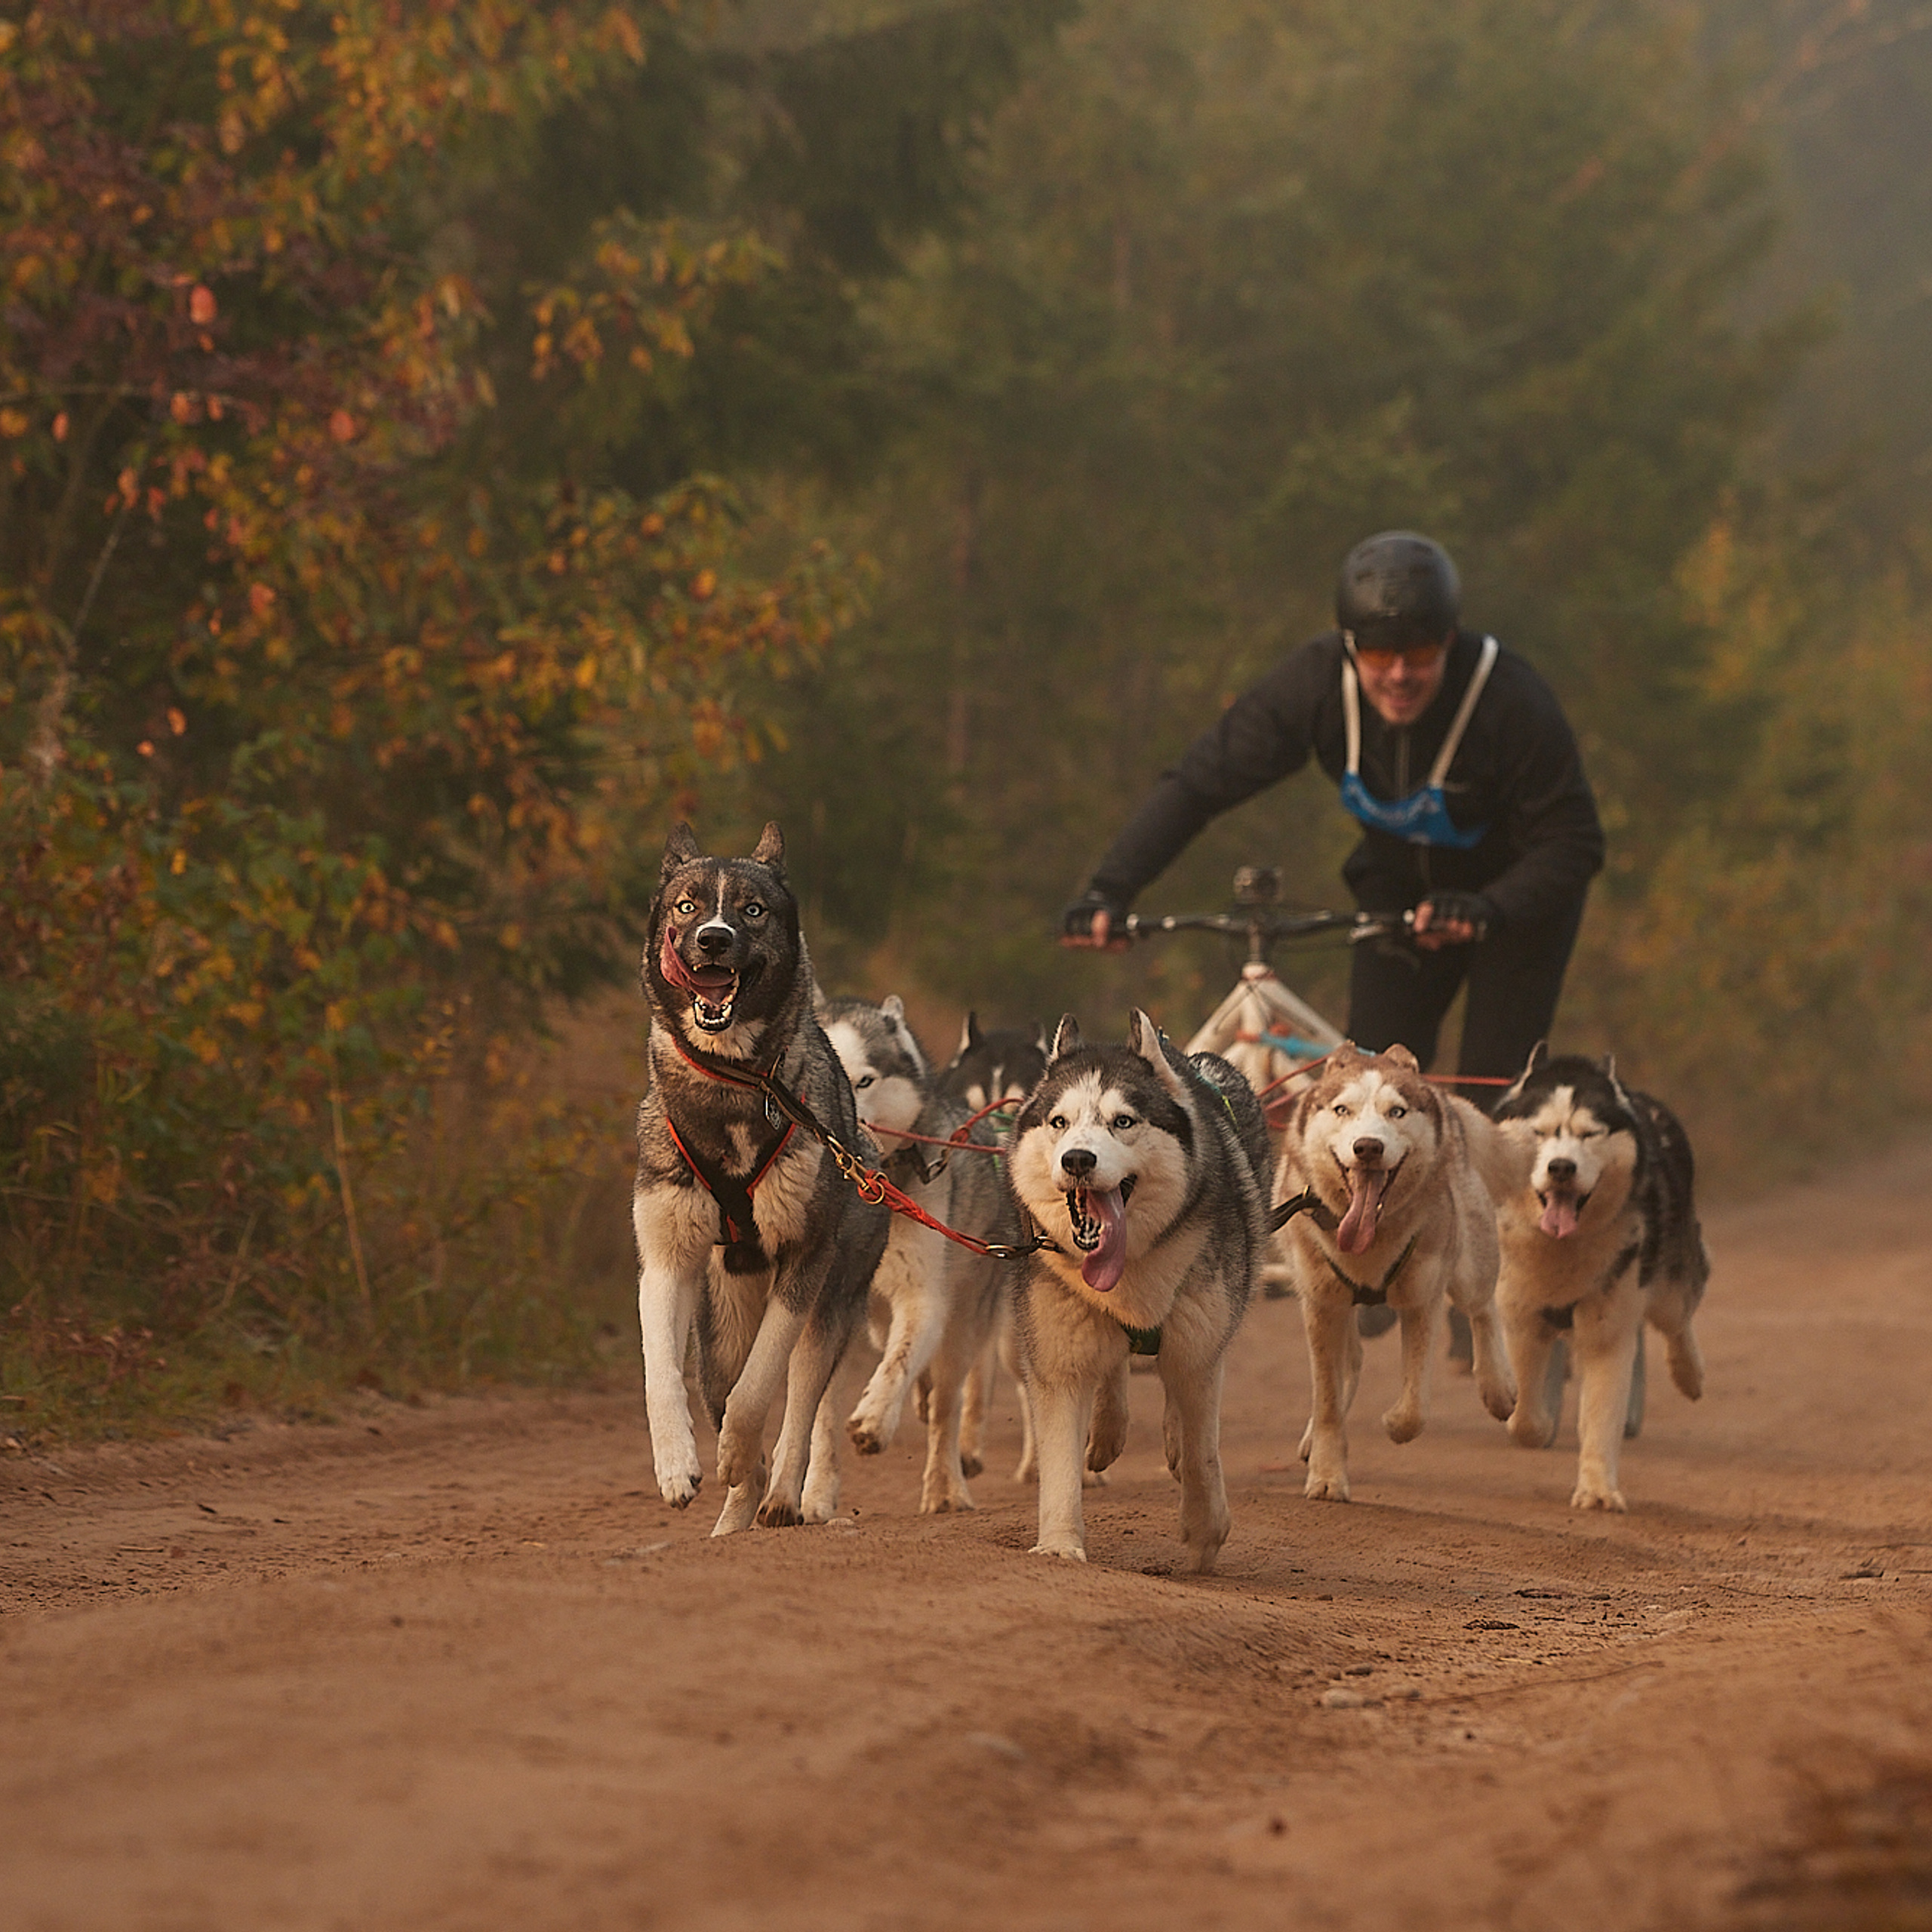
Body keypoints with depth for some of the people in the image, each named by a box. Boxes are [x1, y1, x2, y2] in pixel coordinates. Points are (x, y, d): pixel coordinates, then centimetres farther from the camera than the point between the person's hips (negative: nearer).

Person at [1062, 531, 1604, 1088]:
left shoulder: (1513, 702, -32)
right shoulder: (1316, 682, -24)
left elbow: (1571, 843, -29)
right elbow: (1200, 781, -22)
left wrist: (1489, 909, -48)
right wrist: (1109, 890, -34)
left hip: (1513, 897, -3)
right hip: (1401, 885, 3)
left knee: (1493, 1086, -14)